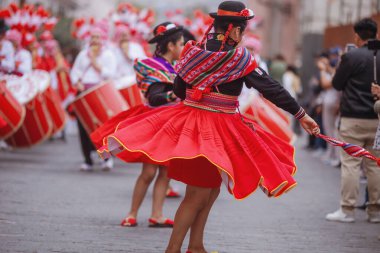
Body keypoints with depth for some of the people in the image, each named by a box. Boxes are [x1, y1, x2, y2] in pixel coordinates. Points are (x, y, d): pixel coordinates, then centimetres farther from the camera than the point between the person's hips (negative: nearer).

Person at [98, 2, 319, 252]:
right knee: (198, 195, 2)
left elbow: (179, 89, 11)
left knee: (209, 189, 19)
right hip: (218, 132, -6)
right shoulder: (240, 58, -13)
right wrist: (302, 114, -3)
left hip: (188, 122, 6)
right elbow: (272, 89, -10)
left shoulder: (195, 50, 2)